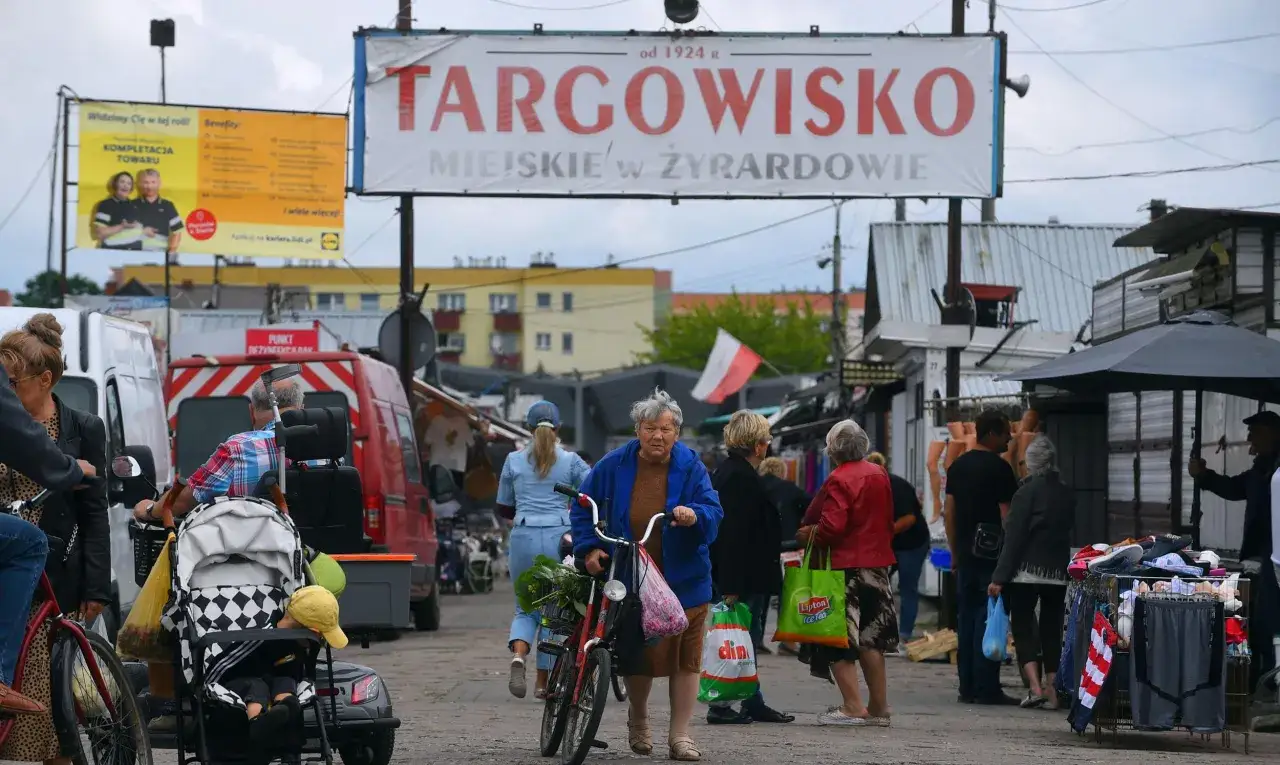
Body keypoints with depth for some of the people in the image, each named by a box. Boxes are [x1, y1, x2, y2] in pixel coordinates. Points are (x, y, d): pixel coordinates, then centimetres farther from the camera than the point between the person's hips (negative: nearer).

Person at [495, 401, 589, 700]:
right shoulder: (571, 461, 2)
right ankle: (543, 682, 12)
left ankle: (518, 655, -18)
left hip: (523, 537, 1)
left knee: (525, 608, 13)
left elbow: (503, 507, 13)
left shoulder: (514, 460, 6)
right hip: (559, 537, -1)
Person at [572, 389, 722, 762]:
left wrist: (695, 516, -29)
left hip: (683, 580, 0)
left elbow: (713, 513, -7)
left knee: (685, 659, -1)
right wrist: (590, 548, -4)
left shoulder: (690, 467, -2)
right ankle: (638, 720, 31)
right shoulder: (614, 466, -1)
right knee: (638, 656, 2)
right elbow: (583, 509, 9)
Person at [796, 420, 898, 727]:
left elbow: (832, 526, -22)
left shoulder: (838, 480, -16)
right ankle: (878, 708, 17)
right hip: (877, 563, 8)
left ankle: (853, 707, -7)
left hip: (845, 565, -8)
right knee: (870, 638, 14)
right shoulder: (880, 475, 8)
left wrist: (809, 535, -5)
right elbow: (888, 520, 14)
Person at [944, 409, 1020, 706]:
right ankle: (987, 688, -7)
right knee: (989, 620, -6)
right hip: (992, 554, -7)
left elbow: (949, 512, 14)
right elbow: (1007, 514, -13)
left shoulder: (957, 466, 11)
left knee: (966, 618, 9)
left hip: (965, 555, 7)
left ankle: (967, 687, 10)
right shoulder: (999, 468, -10)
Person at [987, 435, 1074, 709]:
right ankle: (1052, 690, 7)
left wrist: (1000, 577, -12)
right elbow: (1068, 530, 10)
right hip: (1058, 573, 5)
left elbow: (1014, 537, -13)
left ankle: (1035, 686, -14)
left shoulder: (1028, 491, -10)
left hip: (1026, 572, -5)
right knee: (1052, 630, 11)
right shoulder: (1067, 494, 7)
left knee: (1023, 627, 1)